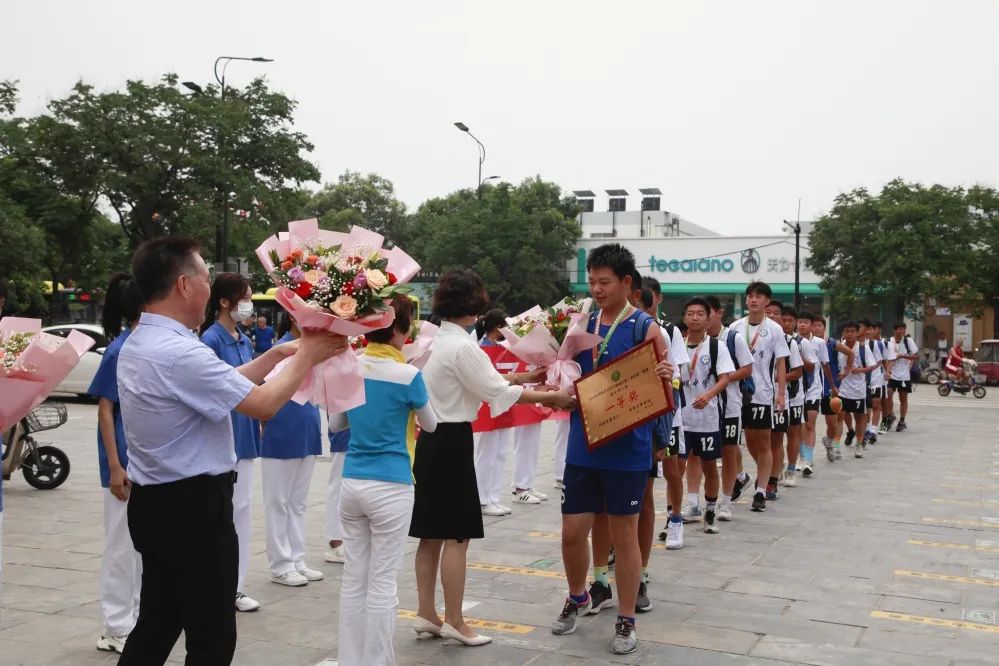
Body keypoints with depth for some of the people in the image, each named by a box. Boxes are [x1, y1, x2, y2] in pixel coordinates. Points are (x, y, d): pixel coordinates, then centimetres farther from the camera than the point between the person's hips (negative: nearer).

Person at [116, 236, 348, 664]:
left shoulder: (137, 344, 8)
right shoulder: (180, 353, -23)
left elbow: (224, 384, 13)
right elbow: (264, 404, -19)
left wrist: (278, 353, 13)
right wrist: (306, 356, -5)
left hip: (154, 502, 10)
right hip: (193, 507, -10)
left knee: (156, 626, 17)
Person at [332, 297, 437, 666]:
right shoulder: (407, 375, -12)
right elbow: (431, 424, 6)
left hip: (352, 483, 5)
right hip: (390, 487, -5)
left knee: (354, 577, 13)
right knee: (382, 583, 3)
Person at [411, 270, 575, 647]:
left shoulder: (437, 340, 11)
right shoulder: (463, 346, -18)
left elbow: (480, 377, 16)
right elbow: (498, 392, -16)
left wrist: (524, 377, 14)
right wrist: (552, 397, -8)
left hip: (430, 439, 10)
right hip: (451, 442, -9)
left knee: (432, 534, 14)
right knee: (456, 536, -1)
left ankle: (427, 613, 21)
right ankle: (454, 622, 7)